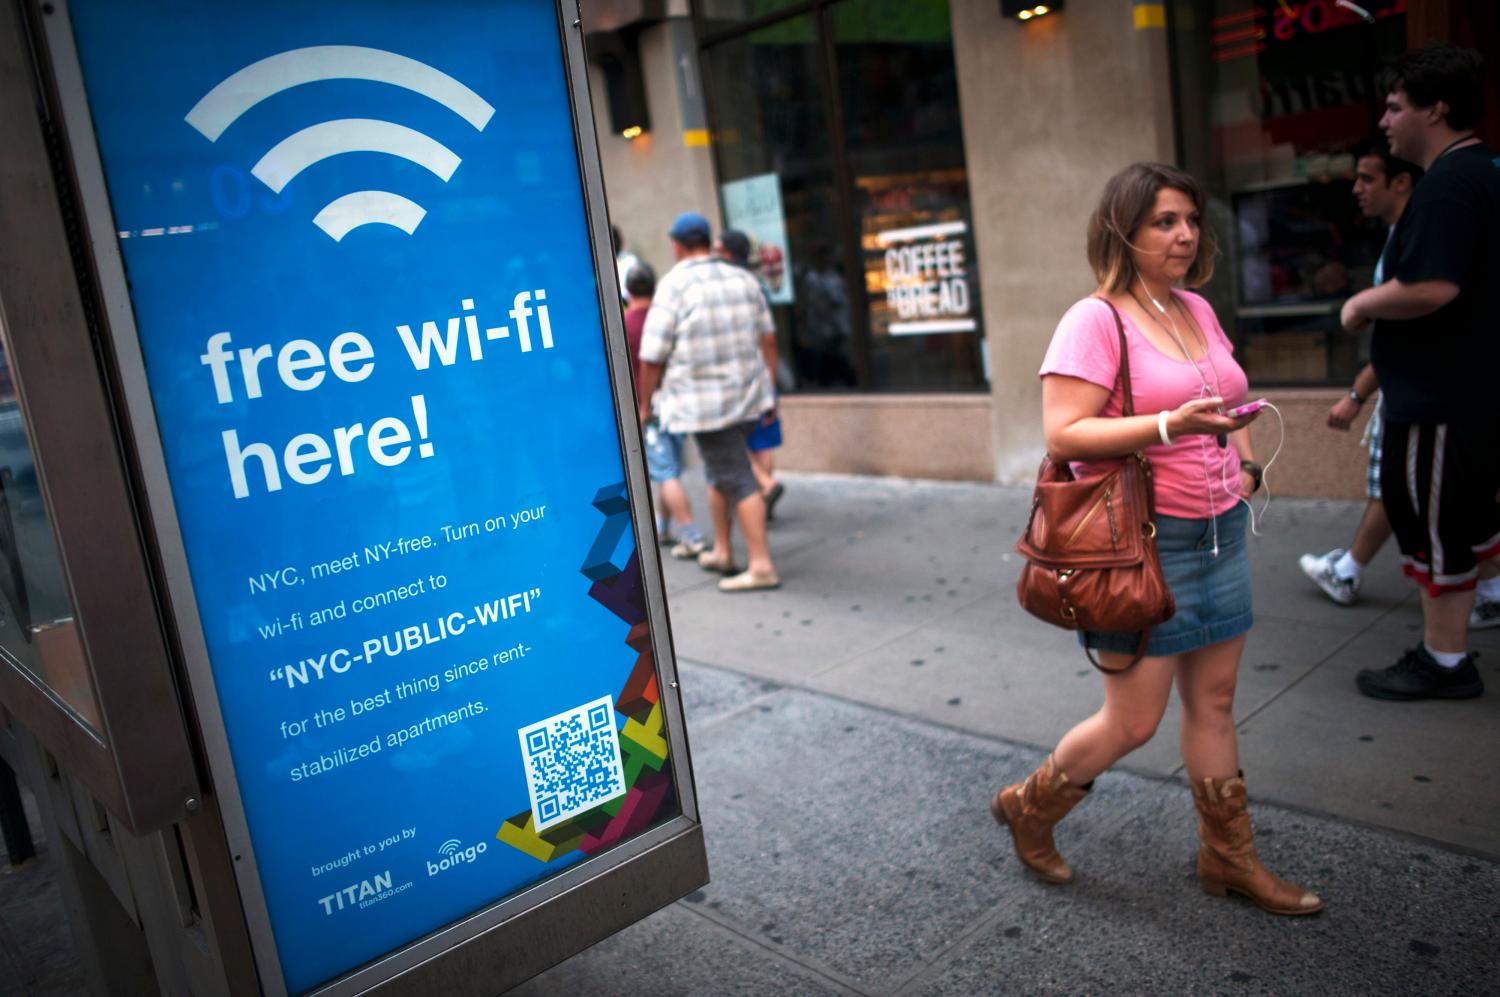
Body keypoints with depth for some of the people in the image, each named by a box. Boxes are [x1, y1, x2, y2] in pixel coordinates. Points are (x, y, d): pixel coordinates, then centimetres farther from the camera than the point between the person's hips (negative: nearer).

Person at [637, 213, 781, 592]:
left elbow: (652, 357, -10)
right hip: (748, 396, 6)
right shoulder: (743, 280, 7)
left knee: (737, 480, -4)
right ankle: (722, 552, 28)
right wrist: (770, 388, 17)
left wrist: (644, 405, 3)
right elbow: (767, 338, 9)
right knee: (721, 470, 20)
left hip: (704, 403, -6)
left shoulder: (673, 287, -10)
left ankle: (761, 566, -4)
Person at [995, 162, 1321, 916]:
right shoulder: (1095, 320, -13)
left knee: (1214, 703, 15)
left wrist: (1243, 464, 9)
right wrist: (1169, 425, -29)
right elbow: (1062, 435, -21)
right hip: (1145, 541, -7)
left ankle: (1229, 859, 30)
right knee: (1132, 722, 0)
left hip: (1219, 529, 8)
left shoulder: (1197, 310, 11)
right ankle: (1028, 808, 25)